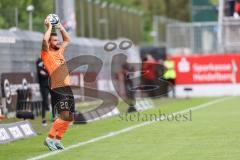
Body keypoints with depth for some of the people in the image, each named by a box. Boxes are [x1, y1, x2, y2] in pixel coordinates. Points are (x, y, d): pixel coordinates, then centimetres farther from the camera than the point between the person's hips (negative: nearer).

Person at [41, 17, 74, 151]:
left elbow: (68, 40, 34)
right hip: (58, 89, -8)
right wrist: (49, 27, -6)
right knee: (64, 116, -18)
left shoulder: (60, 51, 19)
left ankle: (58, 140, 17)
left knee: (70, 118, 7)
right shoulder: (46, 53, -1)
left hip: (68, 88, 8)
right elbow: (45, 40, -20)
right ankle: (49, 138, -8)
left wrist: (61, 27, 24)